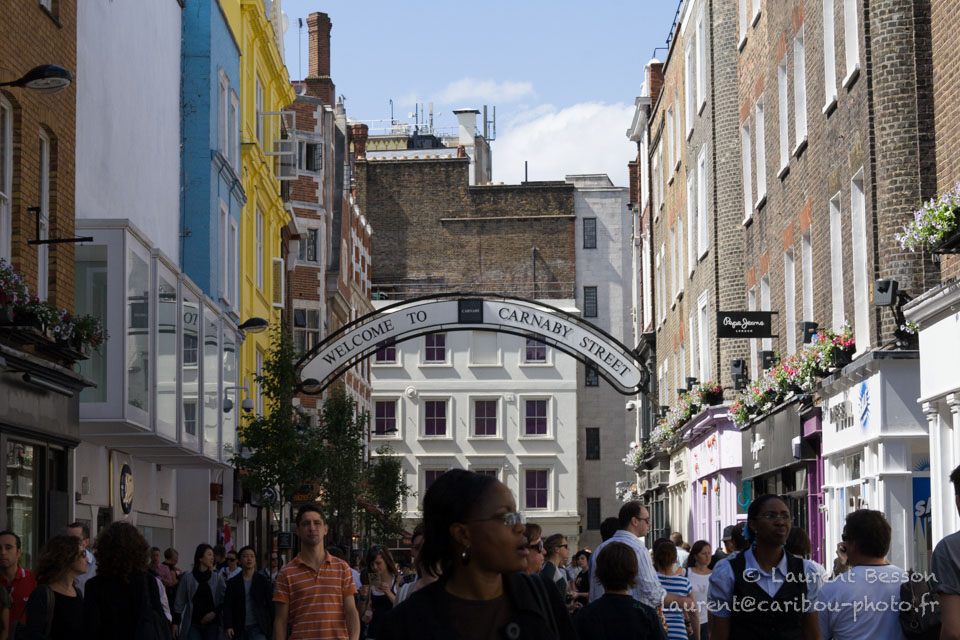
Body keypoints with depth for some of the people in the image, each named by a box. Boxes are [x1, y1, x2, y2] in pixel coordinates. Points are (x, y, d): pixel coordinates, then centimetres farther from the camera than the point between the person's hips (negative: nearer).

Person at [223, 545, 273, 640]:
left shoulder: (263, 581, 4)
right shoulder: (232, 582, 7)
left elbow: (270, 604, 4)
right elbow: (227, 606, 3)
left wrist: (272, 627, -1)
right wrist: (228, 626, -9)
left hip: (258, 628, -2)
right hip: (239, 629, 2)